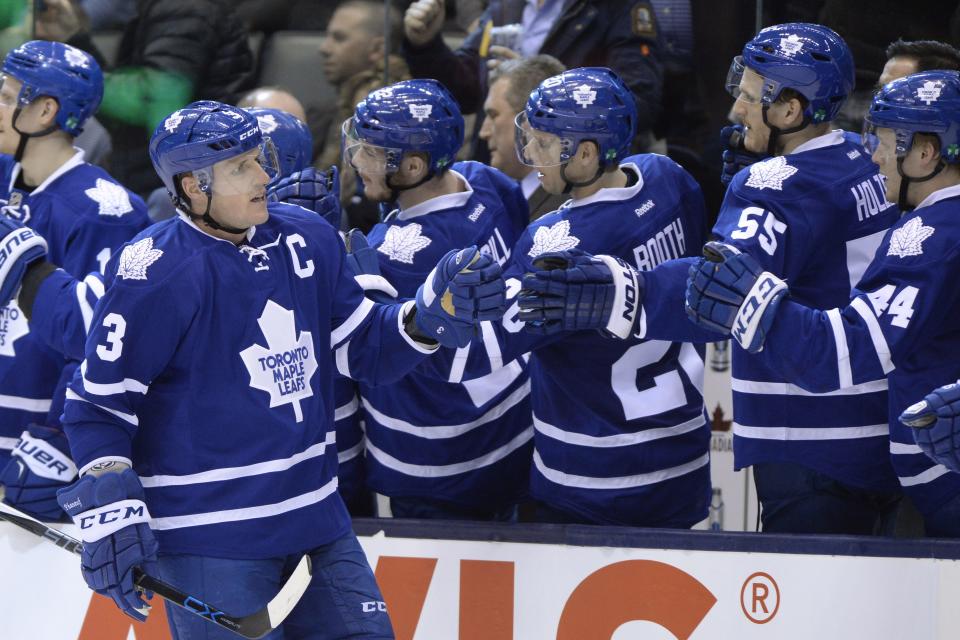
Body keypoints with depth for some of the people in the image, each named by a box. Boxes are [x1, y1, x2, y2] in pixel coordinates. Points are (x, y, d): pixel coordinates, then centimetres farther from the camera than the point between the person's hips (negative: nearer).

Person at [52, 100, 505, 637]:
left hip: (316, 522, 7)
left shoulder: (308, 240, 5)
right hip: (208, 541, -7)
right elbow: (99, 403, -11)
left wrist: (437, 310, -4)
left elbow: (364, 347, 13)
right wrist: (110, 515, -16)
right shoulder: (157, 275, -15)